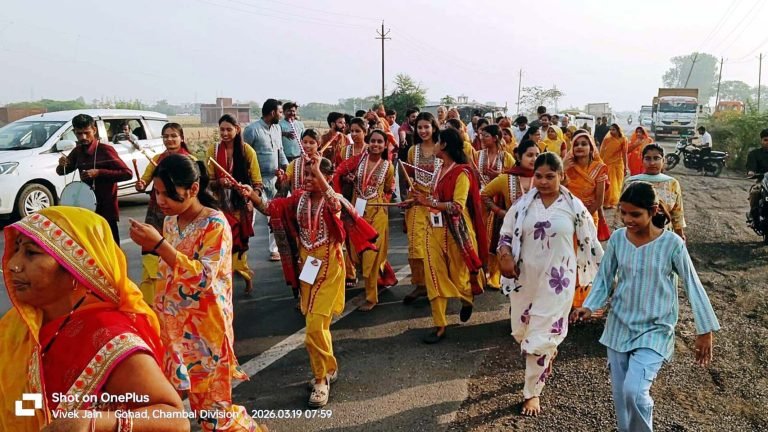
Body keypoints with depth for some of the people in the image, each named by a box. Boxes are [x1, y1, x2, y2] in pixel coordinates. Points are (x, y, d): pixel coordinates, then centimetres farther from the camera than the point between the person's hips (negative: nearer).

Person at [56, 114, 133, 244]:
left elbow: (128, 173, -19)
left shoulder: (105, 150, -13)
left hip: (106, 210, -7)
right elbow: (61, 172, 18)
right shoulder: (78, 151, 8)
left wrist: (99, 173, -25)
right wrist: (62, 165, -5)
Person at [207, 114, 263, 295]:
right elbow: (208, 181, 2)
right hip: (220, 205, 1)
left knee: (238, 244, 2)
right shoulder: (212, 150, 0)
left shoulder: (247, 151, -4)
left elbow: (257, 182, -3)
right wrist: (219, 182, -20)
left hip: (241, 205, -1)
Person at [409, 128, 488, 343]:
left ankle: (467, 299, 45)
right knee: (435, 276, 2)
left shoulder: (461, 173, -14)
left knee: (458, 272, 10)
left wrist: (429, 202, -25)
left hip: (455, 230, -6)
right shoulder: (439, 170, 9)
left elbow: (457, 206, -22)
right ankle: (440, 325, 9)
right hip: (435, 228, 7)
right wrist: (423, 199, 2)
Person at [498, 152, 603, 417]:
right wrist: (504, 255, -14)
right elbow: (506, 234, 5)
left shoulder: (573, 206, -6)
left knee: (541, 337, -1)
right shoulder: (523, 204, -1)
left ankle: (532, 393, 18)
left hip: (556, 281, -3)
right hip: (525, 277, 3)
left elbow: (589, 242, 2)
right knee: (521, 331, 16)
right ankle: (550, 353, 50)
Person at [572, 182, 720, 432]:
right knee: (620, 395, 11)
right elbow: (604, 278, 3)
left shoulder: (672, 244, -14)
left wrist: (705, 331, -4)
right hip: (619, 327, 4)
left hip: (654, 330, -3)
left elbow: (693, 286, -7)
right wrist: (589, 306, -12)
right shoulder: (617, 238, -5)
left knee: (635, 391, -17)